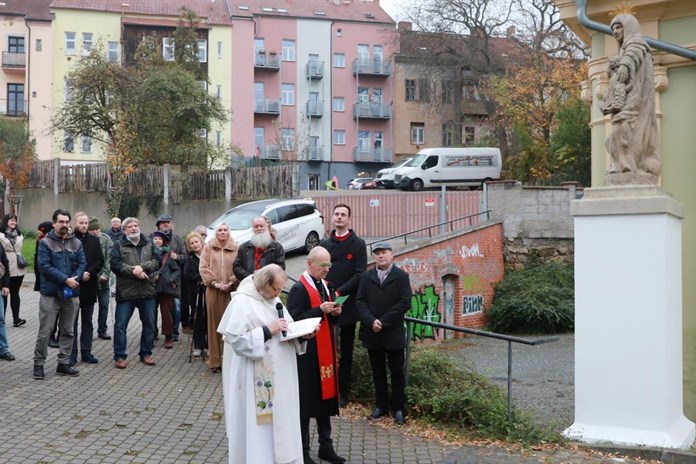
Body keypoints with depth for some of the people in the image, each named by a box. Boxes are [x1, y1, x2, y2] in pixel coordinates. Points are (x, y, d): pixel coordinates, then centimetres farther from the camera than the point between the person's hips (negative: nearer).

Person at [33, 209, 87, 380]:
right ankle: (39, 364, 10)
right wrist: (65, 279, -19)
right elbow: (44, 266, -14)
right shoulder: (45, 242, -4)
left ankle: (63, 363, 19)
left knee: (68, 331, 10)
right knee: (45, 331, -1)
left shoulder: (76, 243, 9)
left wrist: (74, 280, -15)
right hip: (50, 293, -4)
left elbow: (82, 264, 3)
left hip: (71, 293, 4)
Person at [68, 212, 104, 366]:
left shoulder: (94, 240, 8)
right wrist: (79, 274, -15)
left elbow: (100, 260, 4)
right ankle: (72, 354, 9)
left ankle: (86, 352, 18)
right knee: (72, 321, 3)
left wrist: (89, 272, -12)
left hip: (89, 286, 4)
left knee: (88, 321, 10)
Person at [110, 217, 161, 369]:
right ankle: (119, 356, 10)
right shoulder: (118, 245, 3)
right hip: (125, 291, -3)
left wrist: (142, 267, -18)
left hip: (147, 291, 3)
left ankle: (146, 353, 23)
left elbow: (156, 261, -1)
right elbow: (115, 264, -11)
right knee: (120, 325, 0)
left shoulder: (149, 244, 11)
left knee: (149, 324, 10)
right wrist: (133, 271, -18)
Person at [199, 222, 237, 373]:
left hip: (230, 291, 0)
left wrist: (230, 283, -9)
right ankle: (214, 361, 5)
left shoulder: (235, 249, 7)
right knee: (214, 324, 1)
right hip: (213, 290, 0)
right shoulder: (208, 248, 8)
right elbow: (203, 268, 2)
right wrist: (215, 283, -8)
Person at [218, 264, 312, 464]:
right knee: (259, 427, 0)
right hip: (255, 379, -8)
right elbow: (237, 340, -20)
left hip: (278, 376, 8)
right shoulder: (242, 302, -14)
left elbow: (285, 332, 16)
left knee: (280, 423, 13)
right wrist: (268, 331, -22)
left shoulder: (273, 300, 11)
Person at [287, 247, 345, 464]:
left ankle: (326, 446, 25)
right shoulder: (299, 289, -14)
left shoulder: (325, 285, 11)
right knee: (305, 402, 1)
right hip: (307, 353, -8)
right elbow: (294, 321, -20)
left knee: (325, 396, 14)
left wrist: (335, 312, -4)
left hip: (325, 351, 8)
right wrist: (320, 310, -24)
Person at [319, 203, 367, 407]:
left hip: (347, 304, -2)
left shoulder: (358, 244, -1)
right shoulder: (324, 243, 11)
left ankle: (343, 392, 15)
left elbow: (359, 274, -8)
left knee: (346, 350, 7)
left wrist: (339, 292, -16)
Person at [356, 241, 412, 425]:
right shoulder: (366, 276, 8)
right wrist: (371, 321, -15)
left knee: (397, 372, 4)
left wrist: (383, 321, -14)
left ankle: (398, 408, 15)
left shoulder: (401, 277, -1)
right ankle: (381, 406, 22)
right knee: (378, 372, 11)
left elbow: (405, 303, -10)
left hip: (393, 334, -3)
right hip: (372, 333, 3)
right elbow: (360, 301, 1)